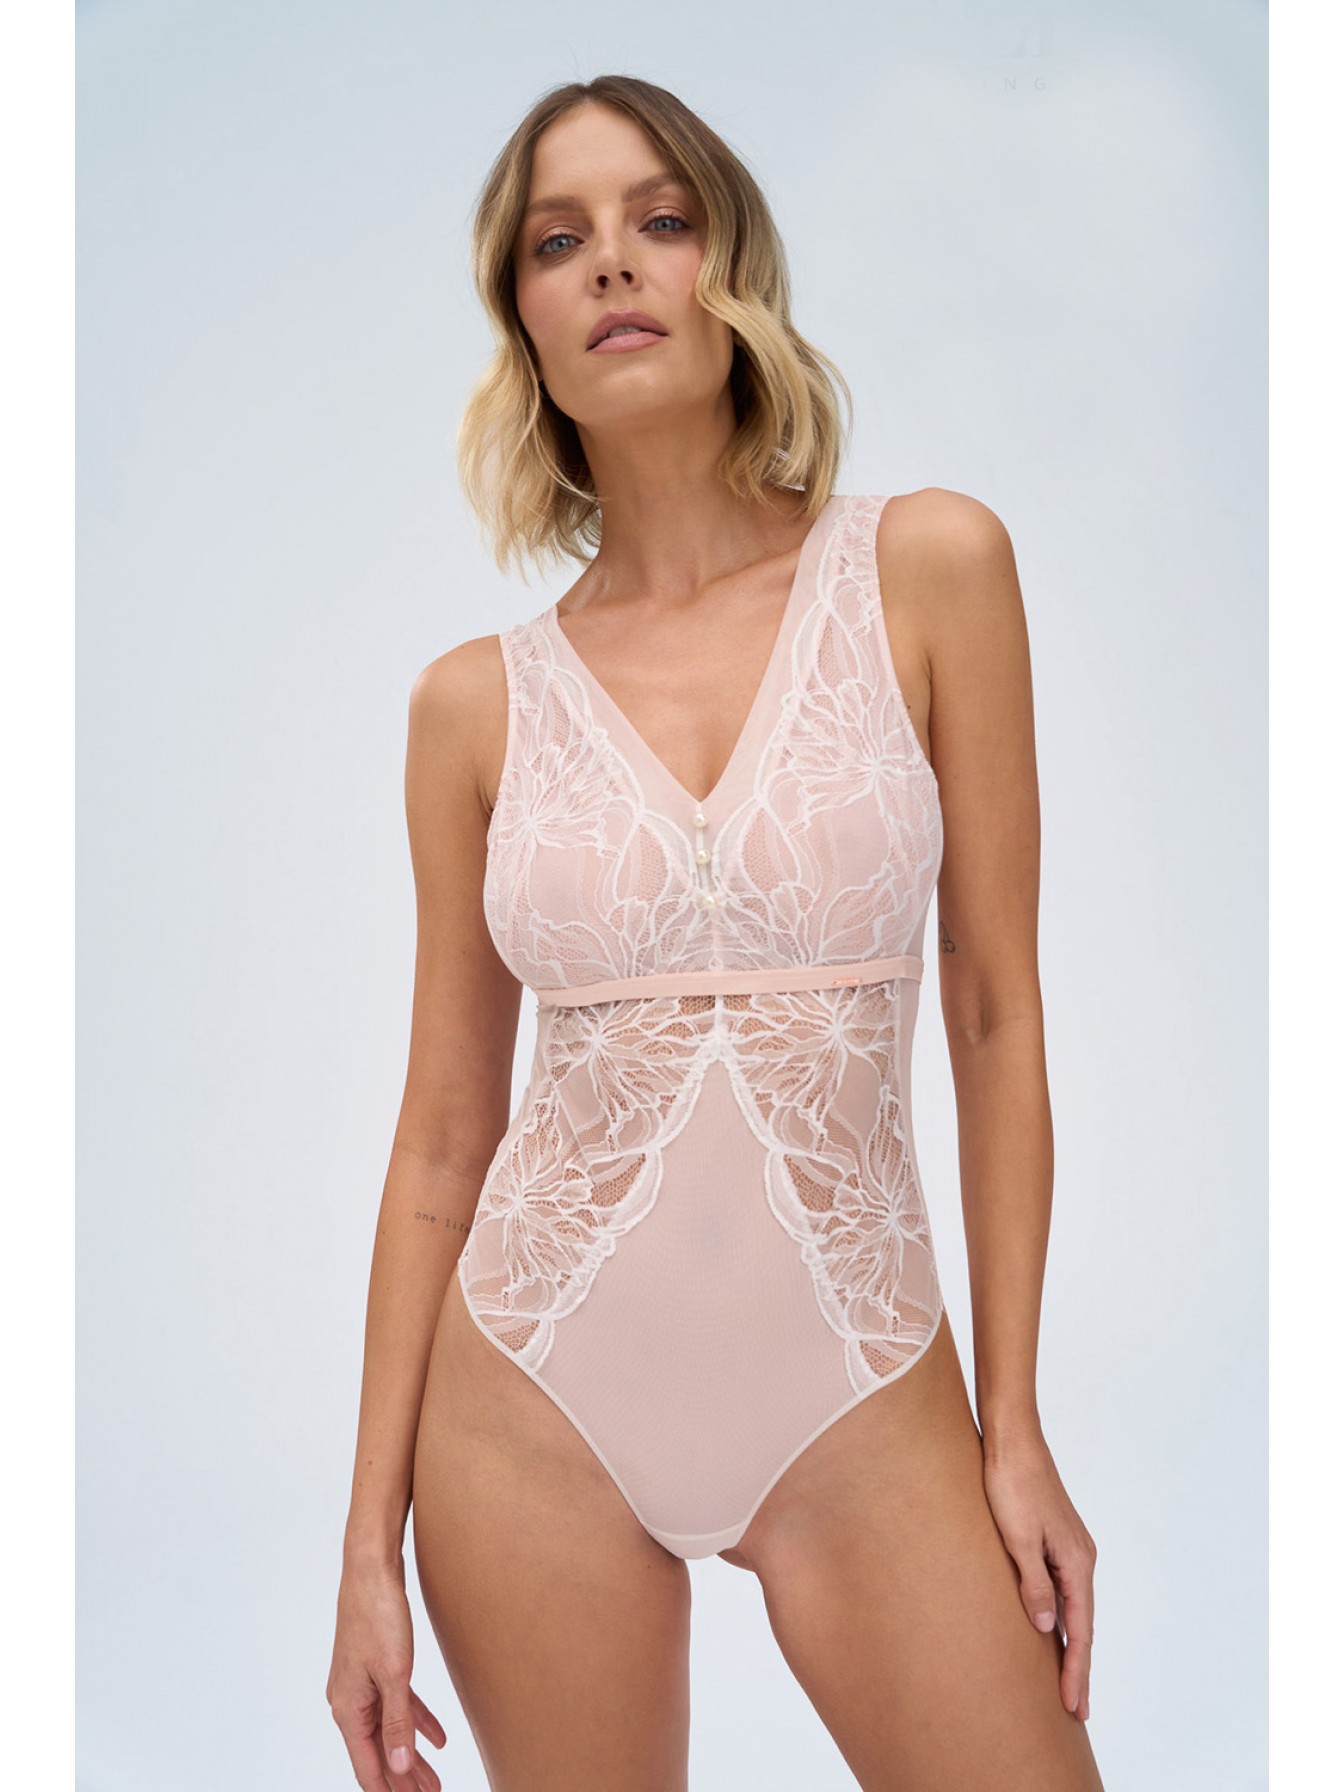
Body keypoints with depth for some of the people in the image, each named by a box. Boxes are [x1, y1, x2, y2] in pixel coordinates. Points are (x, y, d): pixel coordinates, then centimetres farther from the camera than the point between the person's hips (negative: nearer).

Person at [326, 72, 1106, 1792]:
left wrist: (1015, 1427, -2)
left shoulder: (928, 567, -4)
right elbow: (442, 1135, 3)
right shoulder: (477, 701, -1)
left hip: (859, 1391, 0)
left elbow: (996, 1017, -2)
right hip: (538, 1394, 1)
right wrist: (372, 1539, 4)